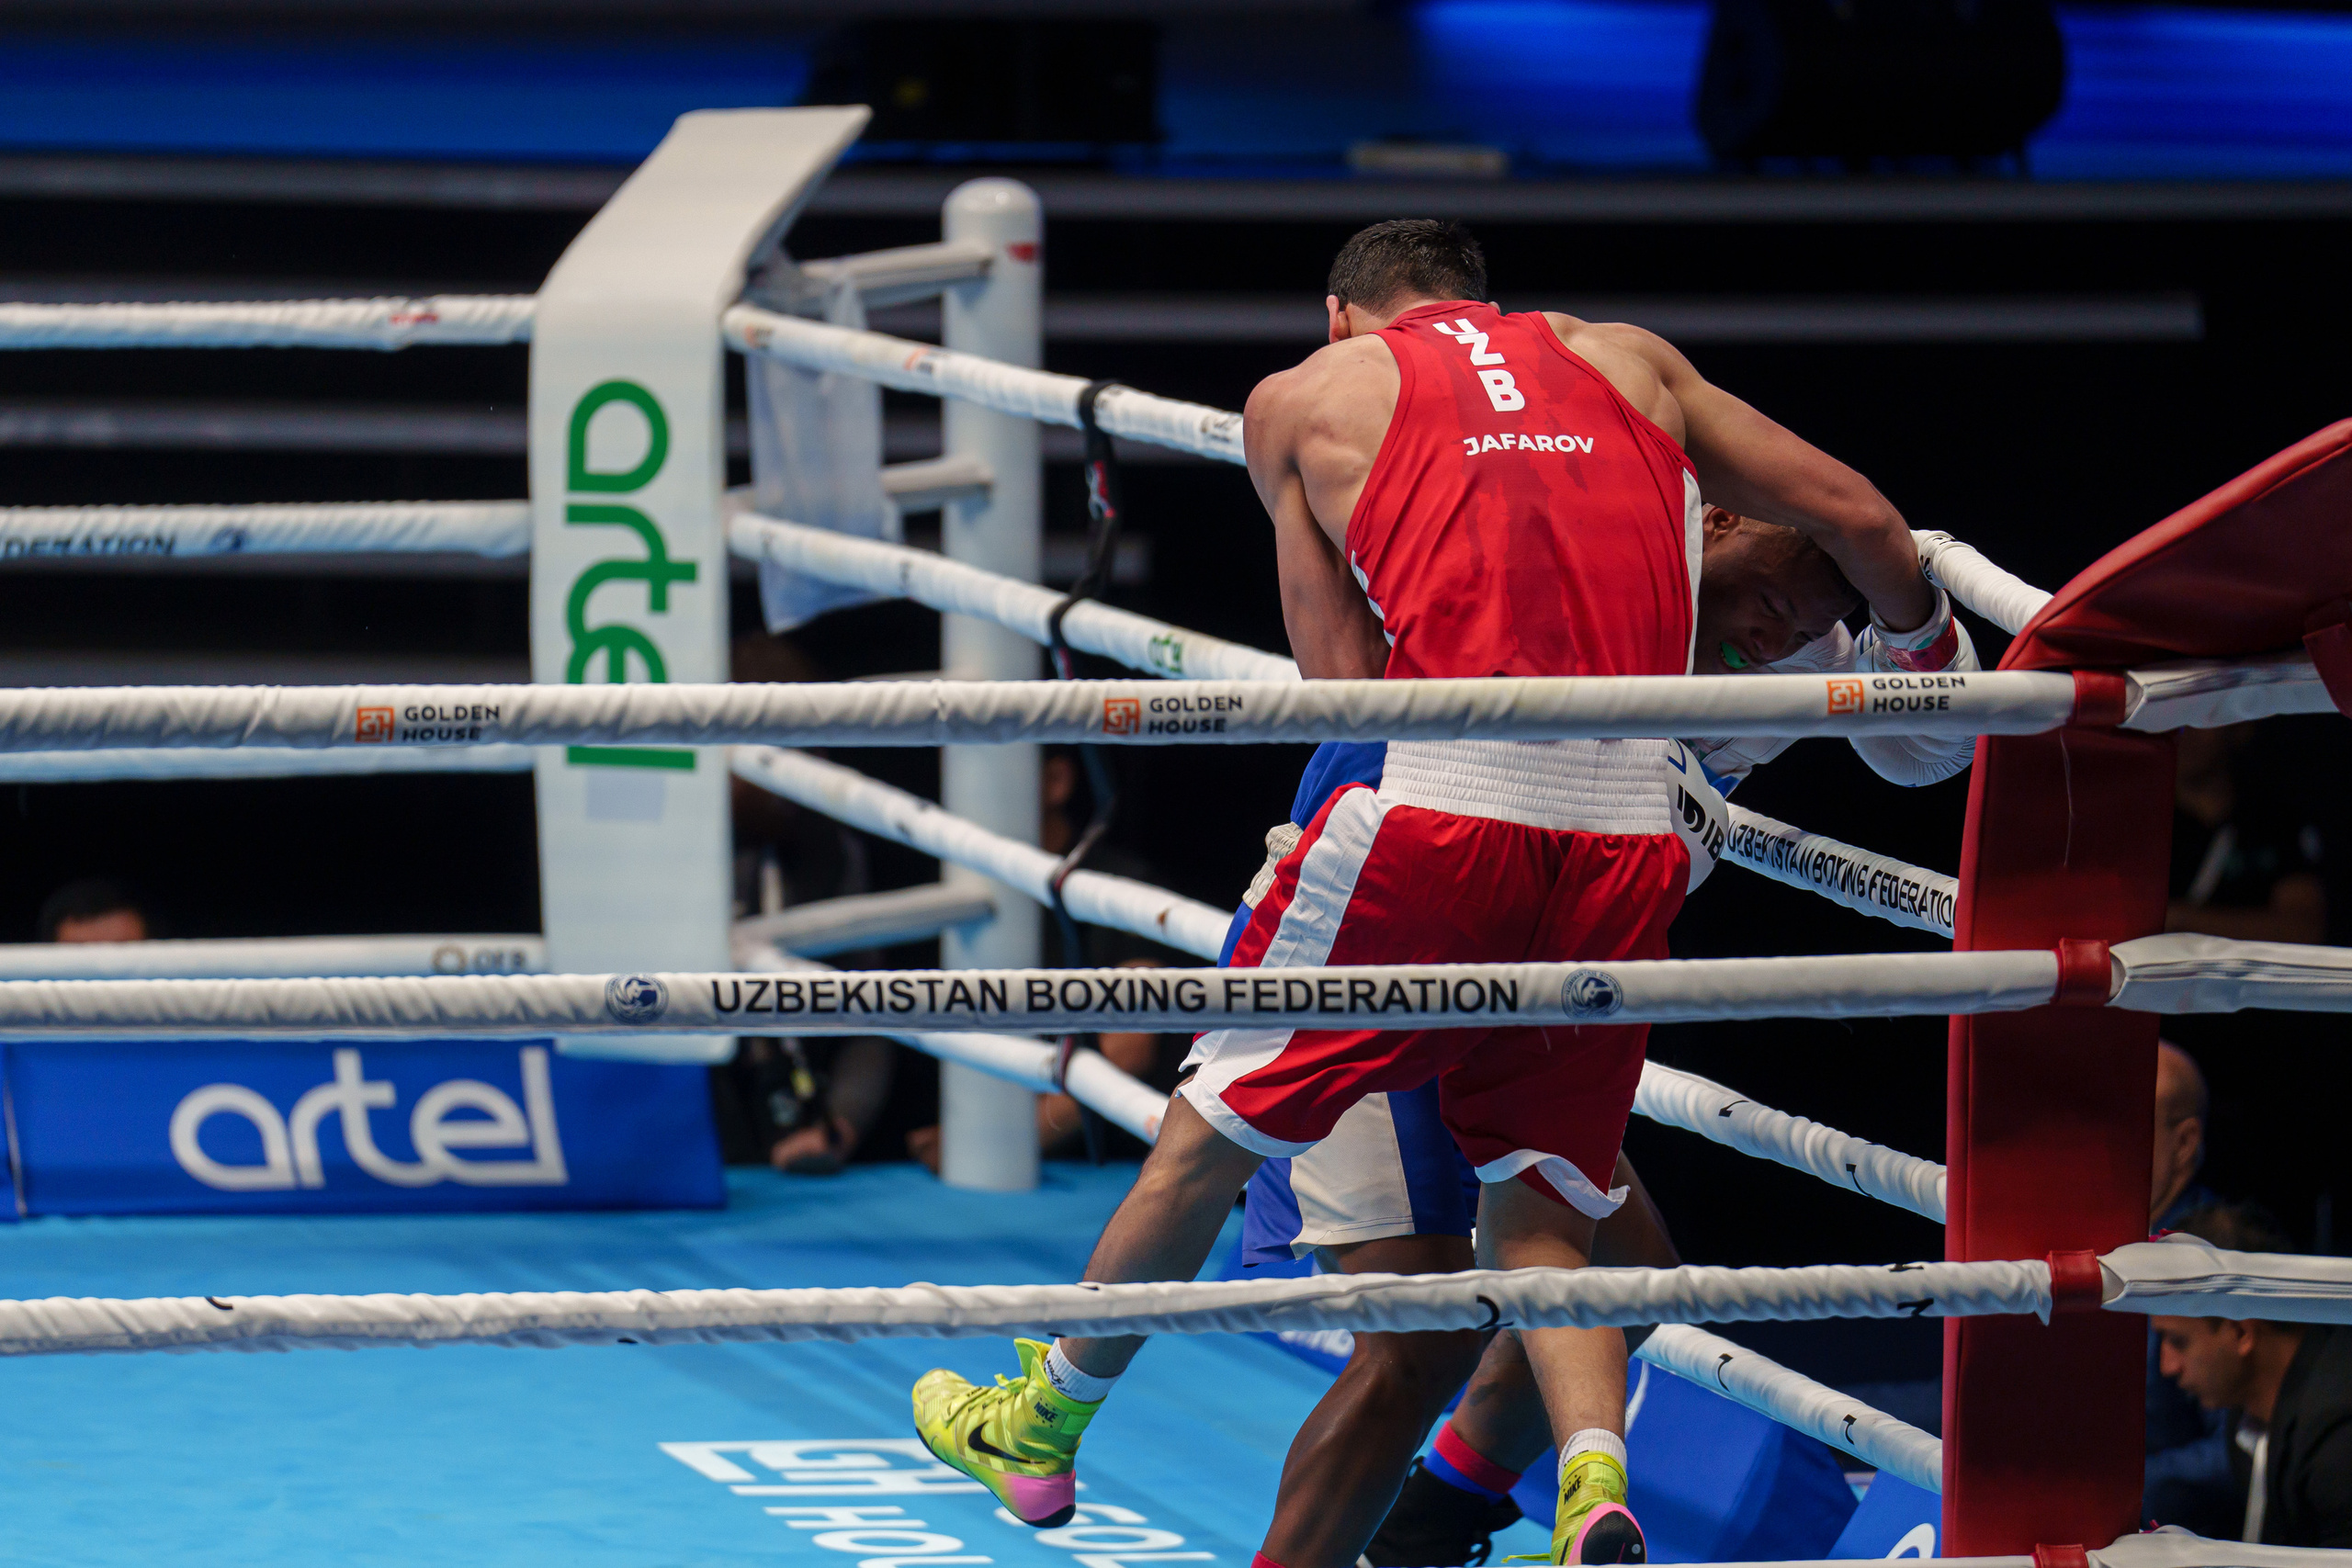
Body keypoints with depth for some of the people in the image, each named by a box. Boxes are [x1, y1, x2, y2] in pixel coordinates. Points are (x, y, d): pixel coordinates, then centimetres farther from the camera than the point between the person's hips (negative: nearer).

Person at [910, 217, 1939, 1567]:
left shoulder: (1304, 399, 16)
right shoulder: (1630, 363, 23)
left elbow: (1343, 678, 6)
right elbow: (1857, 517, 22)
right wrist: (1922, 667, 39)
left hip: (1444, 803, -3)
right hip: (1635, 830, 3)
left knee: (1216, 1134, 15)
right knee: (1538, 1205, 13)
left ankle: (1041, 1428, 31)